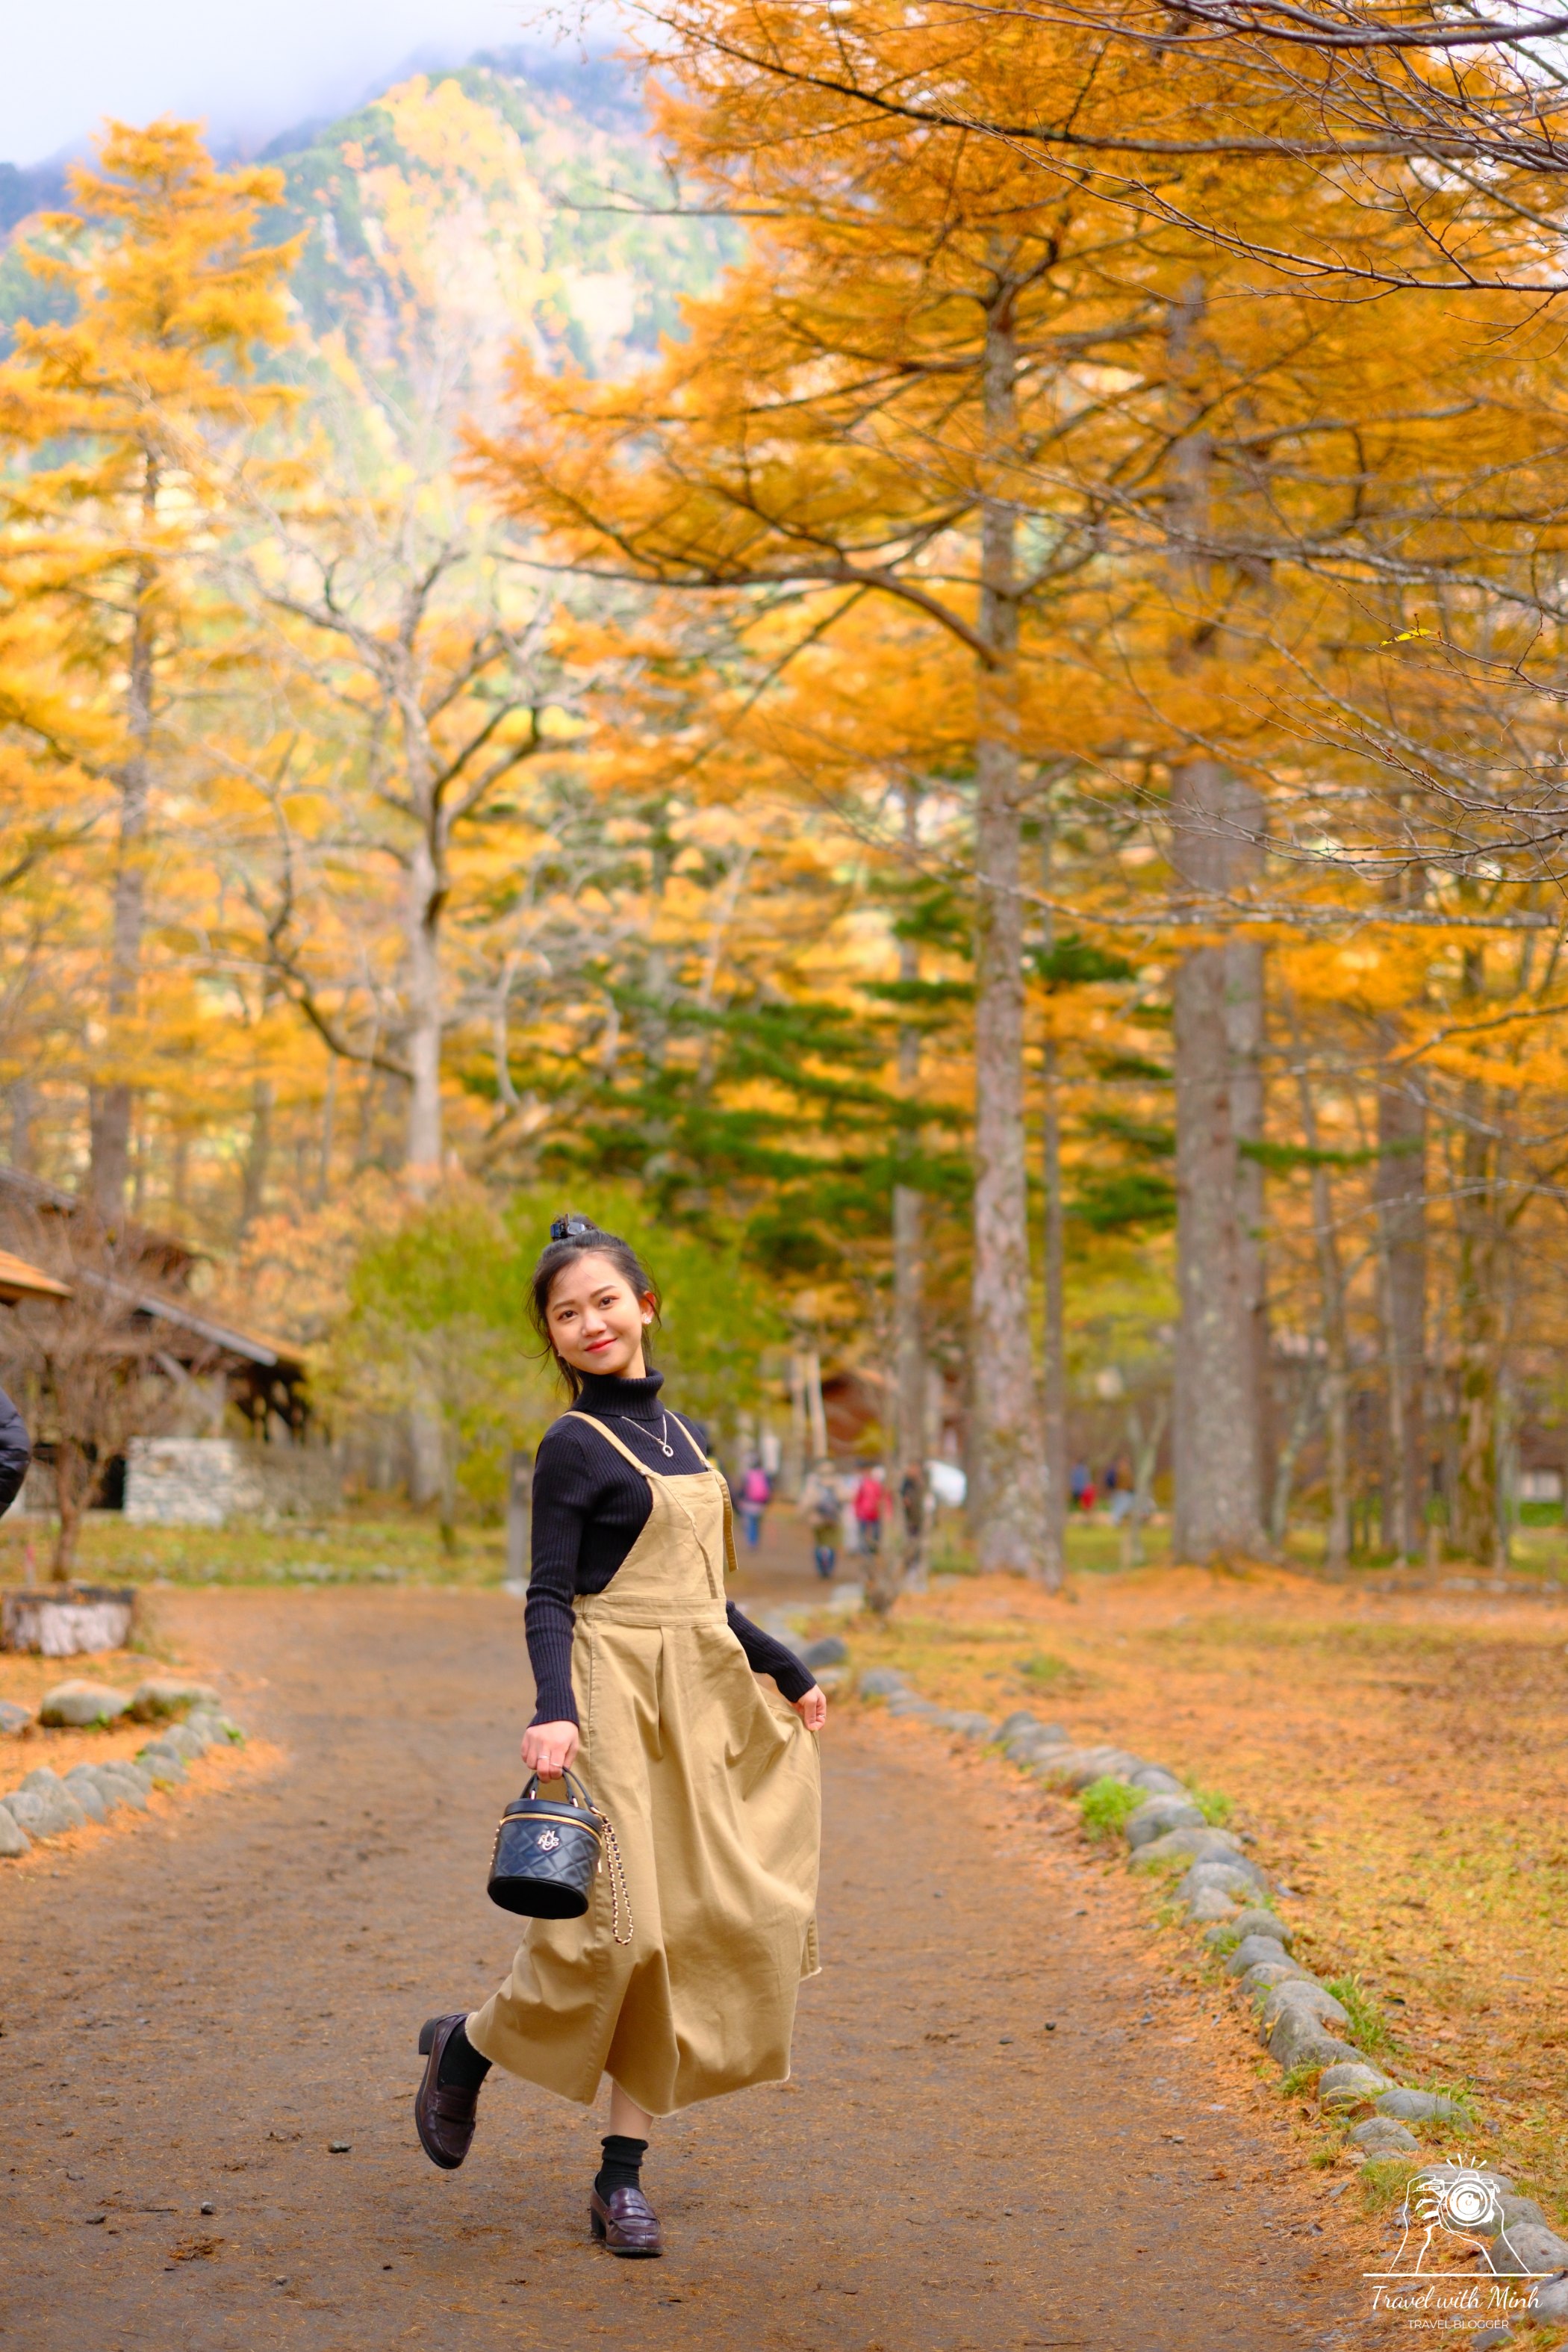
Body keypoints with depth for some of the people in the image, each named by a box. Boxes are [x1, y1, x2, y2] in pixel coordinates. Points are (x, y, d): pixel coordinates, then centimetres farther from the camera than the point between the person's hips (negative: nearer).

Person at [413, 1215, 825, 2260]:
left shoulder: (679, 1431, 14)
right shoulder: (575, 1445, -6)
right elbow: (548, 1596, -10)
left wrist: (788, 1673, 26)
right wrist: (552, 1710, -25)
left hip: (701, 1701, 7)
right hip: (613, 1694, -7)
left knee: (696, 1923, 3)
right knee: (615, 1921, -12)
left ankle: (623, 2173, 10)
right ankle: (464, 2047, 16)